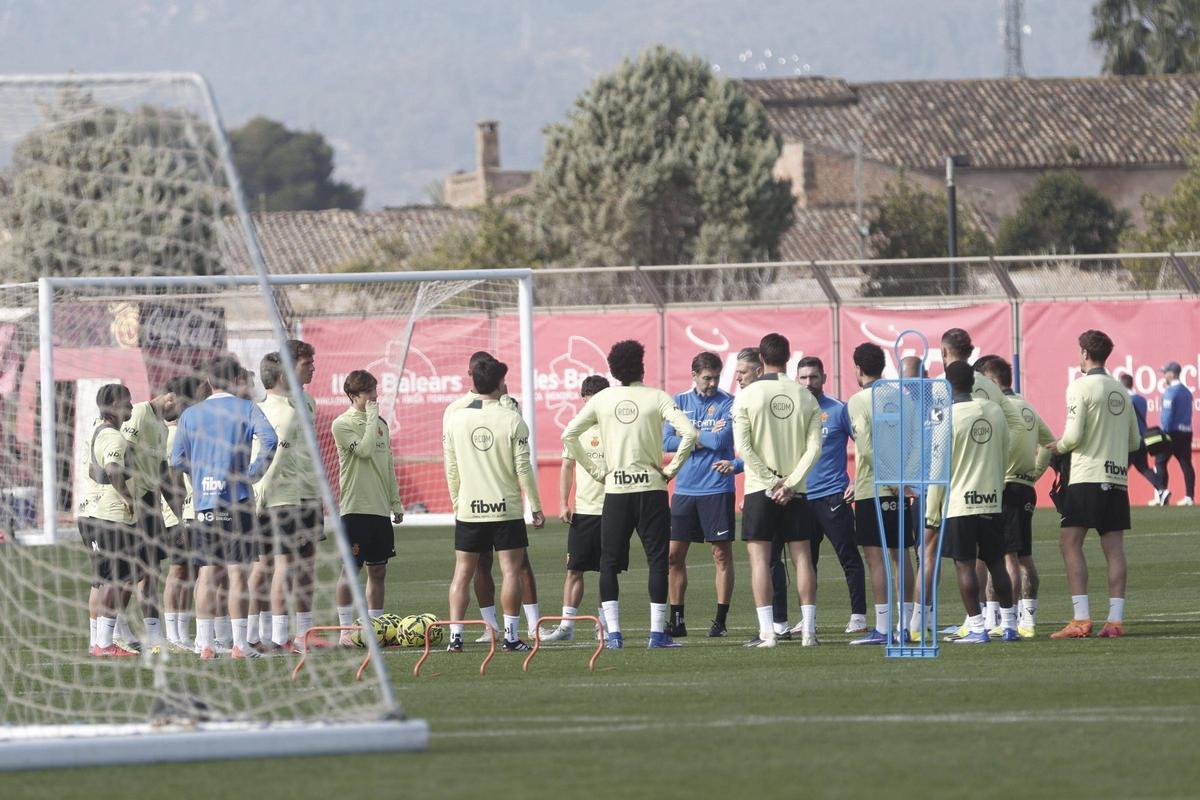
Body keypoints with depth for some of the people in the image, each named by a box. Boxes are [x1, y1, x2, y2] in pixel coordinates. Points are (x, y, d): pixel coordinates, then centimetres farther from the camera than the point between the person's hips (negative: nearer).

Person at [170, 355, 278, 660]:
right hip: (236, 499, -3)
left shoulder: (190, 415, 9)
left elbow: (177, 461, 7)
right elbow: (269, 440, -16)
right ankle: (239, 643, -5)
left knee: (208, 572, 7)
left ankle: (205, 643, 4)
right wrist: (253, 473, -6)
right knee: (237, 570, -2)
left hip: (203, 500, 3)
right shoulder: (246, 409, 0)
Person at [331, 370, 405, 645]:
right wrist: (372, 416, -13)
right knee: (351, 569, -5)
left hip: (380, 508, 7)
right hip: (355, 507, -7)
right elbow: (364, 450, -22)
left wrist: (396, 502, 17)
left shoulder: (381, 424, 15)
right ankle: (346, 630, -2)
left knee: (378, 571, 8)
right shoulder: (342, 425, -6)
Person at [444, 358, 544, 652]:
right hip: (506, 508, -3)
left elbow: (451, 468, 6)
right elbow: (523, 468, -7)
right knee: (511, 570, 2)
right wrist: (536, 507, 1)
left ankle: (455, 636, 2)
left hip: (468, 509, 3)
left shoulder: (455, 419, 1)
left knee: (462, 572, 8)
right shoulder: (512, 420, -8)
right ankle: (511, 636, -2)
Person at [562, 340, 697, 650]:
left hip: (615, 489, 2)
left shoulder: (602, 400, 3)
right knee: (657, 560, 3)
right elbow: (689, 432, -15)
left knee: (609, 563, 8)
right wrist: (672, 468, -4)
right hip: (652, 488, -2)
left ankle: (613, 633, 0)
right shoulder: (657, 398, -4)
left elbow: (569, 435, 4)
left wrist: (594, 470, 9)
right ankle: (657, 632, -2)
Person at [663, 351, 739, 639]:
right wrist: (706, 439, -6)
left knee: (722, 554, -1)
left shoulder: (728, 403, -2)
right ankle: (676, 620, 11)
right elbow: (667, 442, -1)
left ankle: (721, 619, 4)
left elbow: (720, 441, -13)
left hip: (717, 489, -3)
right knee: (674, 556, 3)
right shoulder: (679, 402, 8)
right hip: (684, 489, 3)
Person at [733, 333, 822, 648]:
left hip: (759, 489, -2)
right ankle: (808, 630, 2)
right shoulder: (805, 397, 3)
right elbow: (814, 447, -3)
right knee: (802, 556, 6)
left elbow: (742, 447, -10)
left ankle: (767, 631, -7)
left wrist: (771, 481, -7)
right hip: (796, 491, 2)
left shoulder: (747, 396, -5)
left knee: (760, 557, 0)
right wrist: (790, 483, -5)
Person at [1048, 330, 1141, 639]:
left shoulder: (1081, 387, -6)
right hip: (1118, 478, 6)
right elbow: (1135, 440, 16)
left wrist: (1058, 446, 7)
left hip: (1087, 476, -6)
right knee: (1114, 548, 4)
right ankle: (1115, 619, -1)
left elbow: (1074, 435, -13)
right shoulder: (1121, 391, 13)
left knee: (1070, 543, -4)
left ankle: (1081, 619, -13)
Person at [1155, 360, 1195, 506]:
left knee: (1160, 462, 2)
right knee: (1186, 463, 4)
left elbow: (1167, 414, -17)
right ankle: (1190, 496, 0)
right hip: (1186, 432, 7)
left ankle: (1163, 491, -9)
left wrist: (1164, 432, -13)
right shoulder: (1186, 392, 14)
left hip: (1172, 431, -7)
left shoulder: (1170, 391, -11)